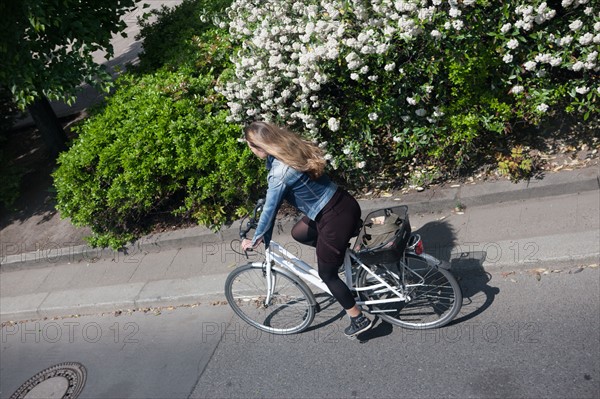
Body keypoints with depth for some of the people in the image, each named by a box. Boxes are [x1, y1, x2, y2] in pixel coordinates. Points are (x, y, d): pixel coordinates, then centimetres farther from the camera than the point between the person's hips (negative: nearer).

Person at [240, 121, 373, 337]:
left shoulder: (279, 174, -23)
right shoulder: (291, 150, 2)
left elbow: (269, 211, -12)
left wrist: (255, 240, 4)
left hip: (337, 218, -9)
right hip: (343, 203, 9)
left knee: (327, 273, 11)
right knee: (298, 233, 26)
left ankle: (359, 319, 25)